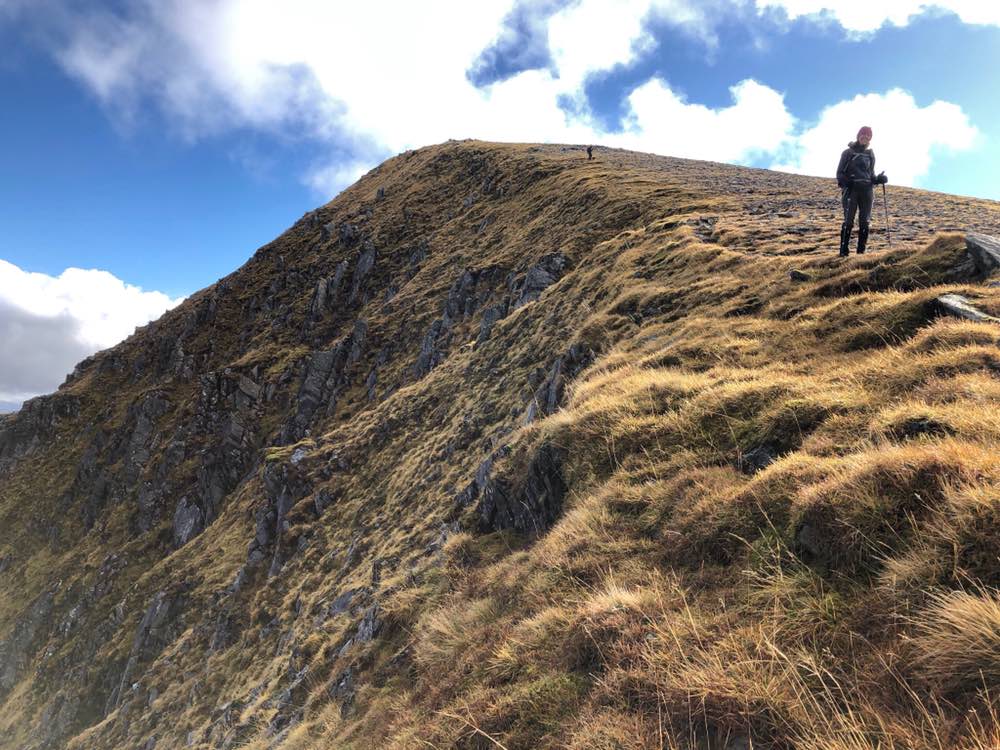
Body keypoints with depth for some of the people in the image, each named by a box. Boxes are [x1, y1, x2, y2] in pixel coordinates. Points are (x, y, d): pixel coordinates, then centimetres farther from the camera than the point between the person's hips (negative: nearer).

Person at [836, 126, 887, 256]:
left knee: (864, 221, -1)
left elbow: (871, 173, 24)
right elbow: (840, 172, 5)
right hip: (851, 189, -4)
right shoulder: (848, 152, 7)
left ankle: (861, 250, 4)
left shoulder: (870, 154, 17)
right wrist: (844, 181, -16)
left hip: (867, 190, 4)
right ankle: (844, 250, -13)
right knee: (848, 221, -13)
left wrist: (878, 179, 2)